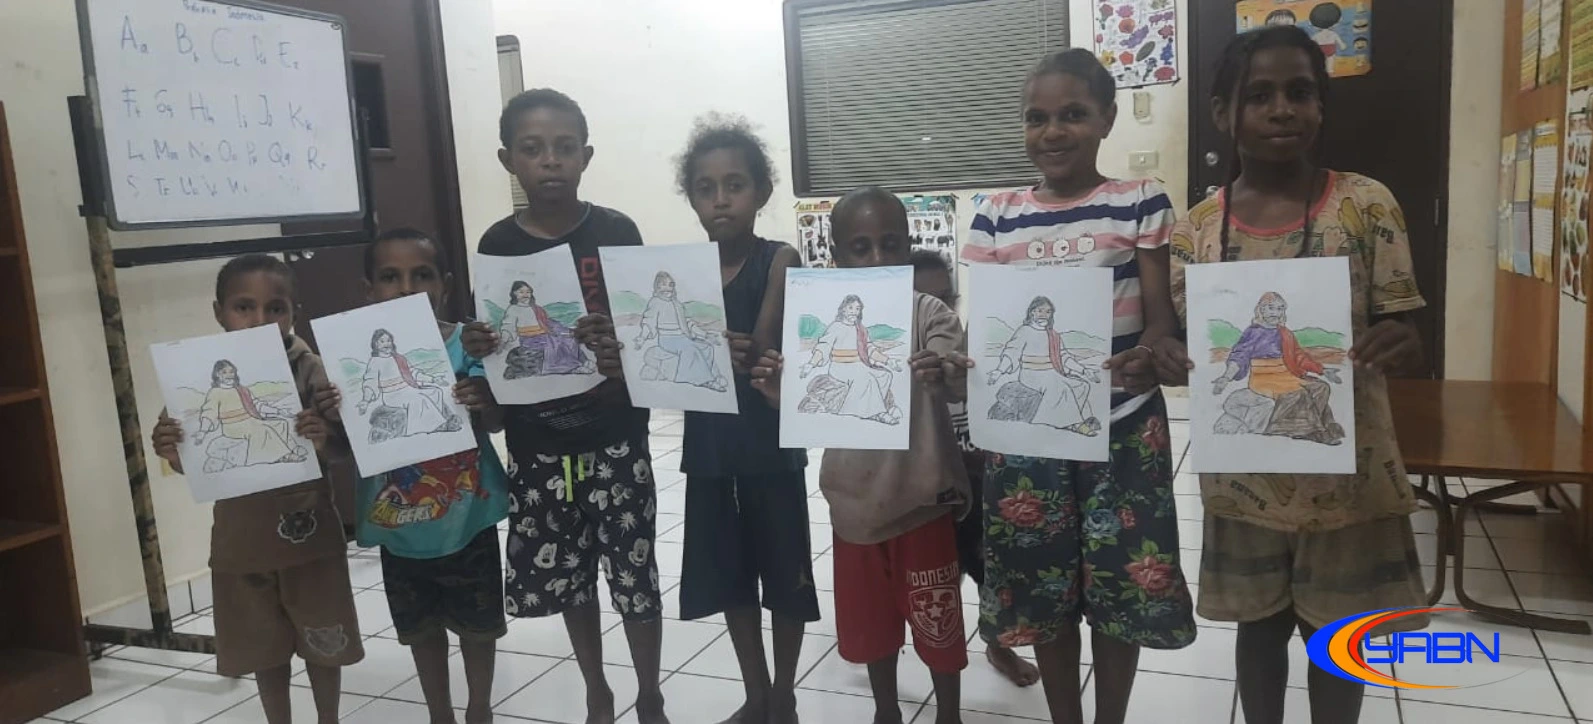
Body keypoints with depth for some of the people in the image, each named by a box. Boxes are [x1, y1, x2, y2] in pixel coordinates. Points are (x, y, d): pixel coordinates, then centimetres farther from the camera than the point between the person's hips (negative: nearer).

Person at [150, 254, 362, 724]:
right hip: (242, 540, 2)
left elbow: (344, 451, -14)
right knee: (264, 649, 17)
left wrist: (324, 441, -35)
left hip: (308, 532, -2)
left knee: (322, 643, 15)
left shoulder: (310, 372, -12)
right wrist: (170, 452, -22)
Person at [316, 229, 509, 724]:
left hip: (467, 518, -1)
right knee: (420, 626, 19)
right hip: (400, 524, 2)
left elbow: (497, 425, -11)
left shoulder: (469, 345, -13)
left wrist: (485, 401, -32)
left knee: (477, 621, 16)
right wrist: (334, 421, -26)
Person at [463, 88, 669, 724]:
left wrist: (614, 339, -25)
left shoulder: (616, 232, -6)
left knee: (635, 574, 5)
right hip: (538, 445, 3)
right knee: (565, 576, 14)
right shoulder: (497, 245, 0)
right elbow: (492, 345, 6)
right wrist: (476, 348, -16)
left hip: (614, 437, -2)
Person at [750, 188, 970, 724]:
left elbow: (961, 382, -25)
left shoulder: (928, 314, -11)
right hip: (856, 499, 3)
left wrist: (944, 374, -49)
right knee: (871, 619, 20)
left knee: (937, 623, 11)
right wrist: (778, 391, -22)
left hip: (921, 498, -3)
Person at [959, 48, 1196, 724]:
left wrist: (1150, 356, -27)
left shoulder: (1140, 202, -1)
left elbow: (1161, 313, -4)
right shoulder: (997, 215, 4)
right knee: (1042, 586, 11)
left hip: (1123, 426, -2)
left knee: (1122, 582, 8)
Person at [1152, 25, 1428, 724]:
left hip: (1347, 471, -1)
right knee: (1260, 625, 17)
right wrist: (1171, 357, -23)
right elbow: (1176, 339, 0)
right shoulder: (1198, 226, -3)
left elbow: (1401, 331, -5)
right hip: (1244, 474, 1)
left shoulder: (1367, 205, -7)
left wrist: (1399, 345, -29)